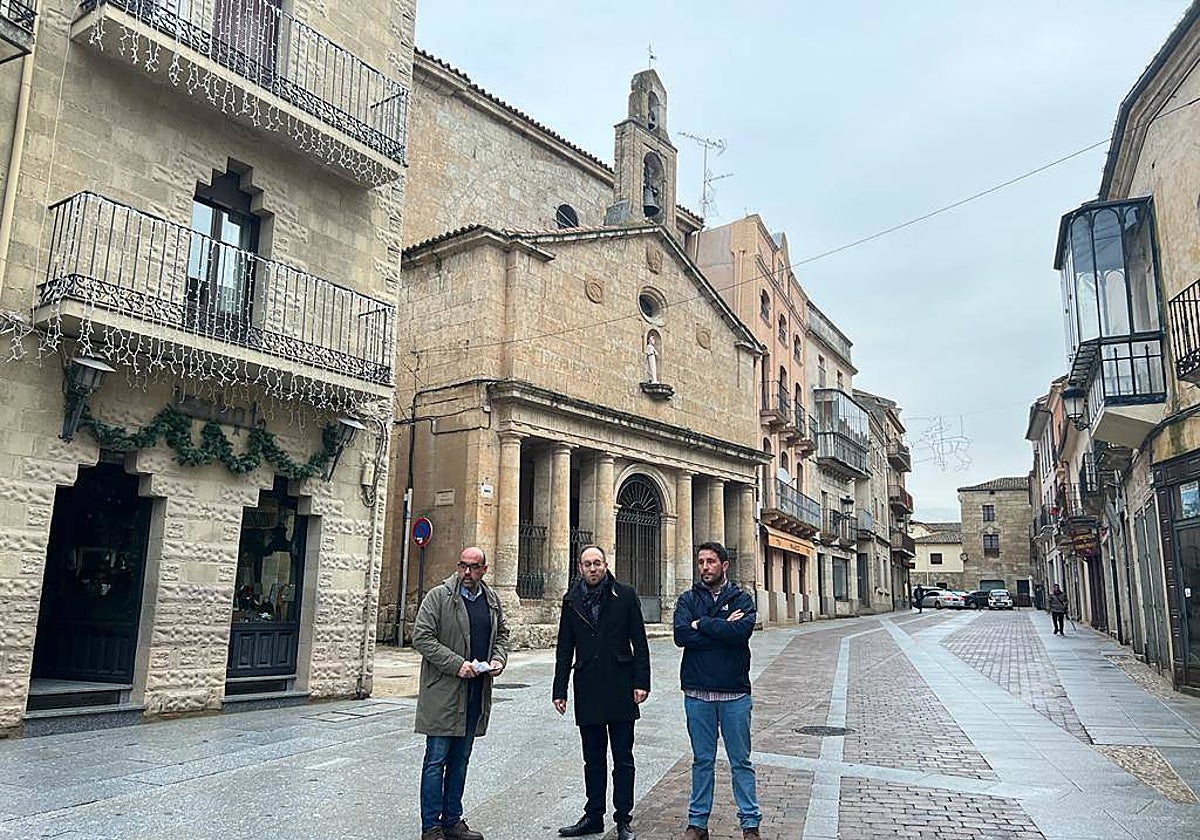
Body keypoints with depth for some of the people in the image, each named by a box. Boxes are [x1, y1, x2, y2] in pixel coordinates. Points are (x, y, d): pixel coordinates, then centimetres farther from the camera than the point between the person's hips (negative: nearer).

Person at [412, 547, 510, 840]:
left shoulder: (492, 600, 9)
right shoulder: (438, 596, -8)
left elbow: (502, 633, 21)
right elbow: (421, 637, -13)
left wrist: (499, 659, 1)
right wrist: (456, 664, -19)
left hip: (477, 693, 6)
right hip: (443, 692, -6)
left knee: (460, 760, 15)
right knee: (437, 759, 0)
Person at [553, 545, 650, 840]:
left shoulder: (625, 595, -2)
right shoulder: (571, 600, 6)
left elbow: (639, 642, -1)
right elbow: (565, 648, 9)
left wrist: (642, 682, -7)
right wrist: (560, 690, 7)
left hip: (620, 687, -2)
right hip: (587, 689, 3)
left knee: (623, 758, 6)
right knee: (593, 758, 13)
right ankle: (594, 815, 25)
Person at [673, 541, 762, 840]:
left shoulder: (741, 598, 1)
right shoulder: (688, 599, 4)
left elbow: (741, 631, -19)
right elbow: (681, 635, -12)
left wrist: (701, 624, -12)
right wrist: (722, 629, -14)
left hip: (735, 692, -1)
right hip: (697, 692, 1)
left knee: (741, 761, 8)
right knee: (702, 761, 12)